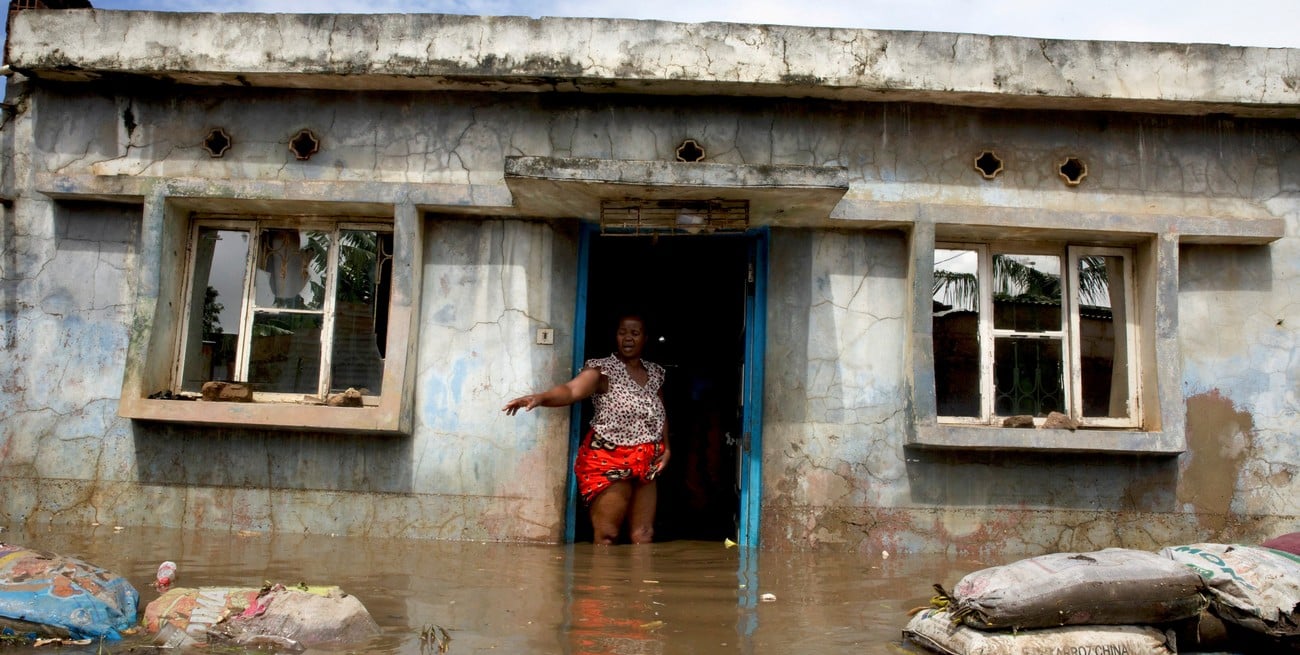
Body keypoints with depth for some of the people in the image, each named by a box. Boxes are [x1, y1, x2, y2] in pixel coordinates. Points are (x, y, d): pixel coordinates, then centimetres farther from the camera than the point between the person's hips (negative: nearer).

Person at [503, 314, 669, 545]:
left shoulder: (655, 373, 10)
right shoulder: (603, 369, -9)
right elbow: (571, 390, -26)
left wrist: (666, 447, 6)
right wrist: (540, 397, -45)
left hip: (645, 464, 6)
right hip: (609, 460, -6)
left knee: (643, 536, 8)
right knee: (606, 534, -6)